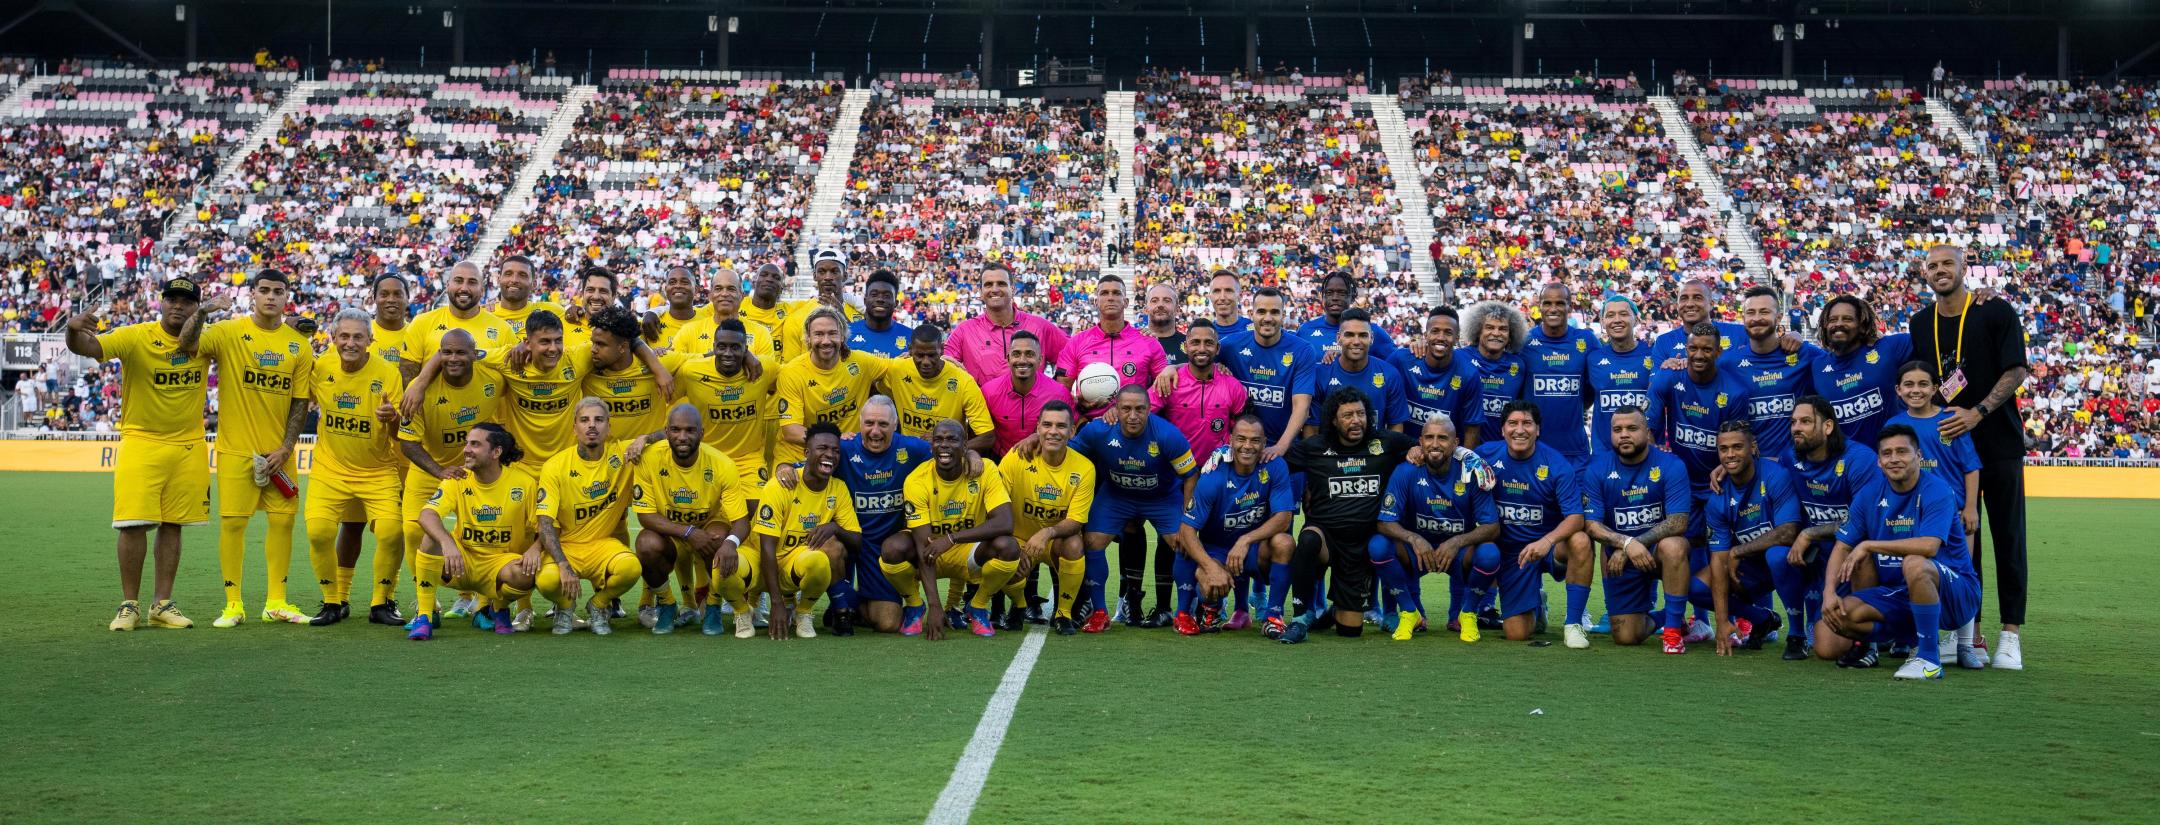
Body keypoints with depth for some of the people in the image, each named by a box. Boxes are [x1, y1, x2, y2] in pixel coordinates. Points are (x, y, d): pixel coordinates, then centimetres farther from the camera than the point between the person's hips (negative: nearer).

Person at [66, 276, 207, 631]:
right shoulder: (135, 336, -11)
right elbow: (88, 347, -23)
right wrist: (73, 330, -45)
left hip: (188, 447, 3)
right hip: (141, 442, -3)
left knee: (172, 525, 8)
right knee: (134, 525, -8)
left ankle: (162, 605, 15)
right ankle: (129, 605, 5)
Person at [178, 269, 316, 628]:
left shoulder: (298, 344, 5)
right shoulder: (229, 332, -2)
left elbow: (300, 401, 5)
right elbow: (186, 346, -19)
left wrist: (285, 448, -4)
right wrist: (203, 311, -31)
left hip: (279, 450, 3)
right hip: (237, 449, -3)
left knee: (283, 519, 4)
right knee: (233, 521, -2)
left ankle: (276, 602, 14)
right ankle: (233, 604, 6)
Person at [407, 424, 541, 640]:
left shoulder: (524, 482, -8)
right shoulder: (458, 479, -6)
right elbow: (426, 515, -21)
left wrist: (535, 549, -28)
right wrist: (447, 543, -41)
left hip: (501, 561, -1)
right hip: (463, 560, 1)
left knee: (525, 574, -35)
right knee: (433, 539, -29)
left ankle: (498, 607, 3)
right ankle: (424, 616, -21)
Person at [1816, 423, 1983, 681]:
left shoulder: (1937, 492, -15)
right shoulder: (1869, 497, 3)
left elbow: (1928, 546, -31)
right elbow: (1842, 547, 5)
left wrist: (1868, 545, -22)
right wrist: (1829, 592, -12)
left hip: (1954, 594, -6)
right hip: (1897, 595, 6)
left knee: (1914, 563, -38)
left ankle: (1929, 659, -26)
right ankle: (1914, 638, 8)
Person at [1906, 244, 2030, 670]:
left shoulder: (1997, 312, -4)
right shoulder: (1920, 324, 9)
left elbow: (2016, 371, -9)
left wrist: (1978, 412, -21)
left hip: (1999, 443, -4)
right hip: (1949, 444, 4)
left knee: (2007, 536, -1)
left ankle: (2010, 632, 3)